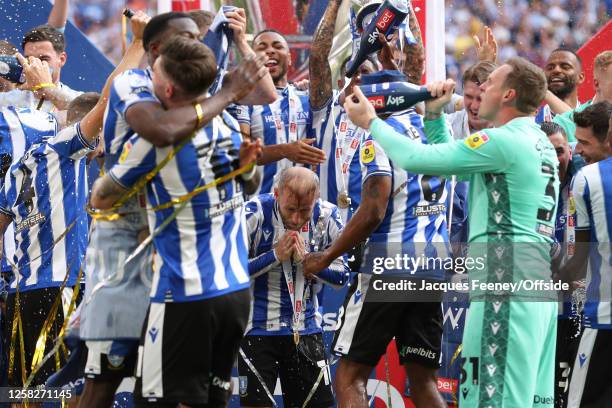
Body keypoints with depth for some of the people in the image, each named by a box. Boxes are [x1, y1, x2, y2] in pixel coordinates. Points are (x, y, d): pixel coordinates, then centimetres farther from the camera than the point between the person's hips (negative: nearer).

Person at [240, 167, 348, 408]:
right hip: (258, 329, -3)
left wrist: (305, 258, -15)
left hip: (305, 330, 3)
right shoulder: (254, 213, -14)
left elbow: (341, 277, 0)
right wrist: (275, 256, -20)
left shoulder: (327, 216, -5)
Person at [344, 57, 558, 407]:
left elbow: (416, 158, -10)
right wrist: (435, 114, 24)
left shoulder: (504, 141, -10)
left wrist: (371, 121, 4)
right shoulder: (540, 144, 20)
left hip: (508, 274, -10)